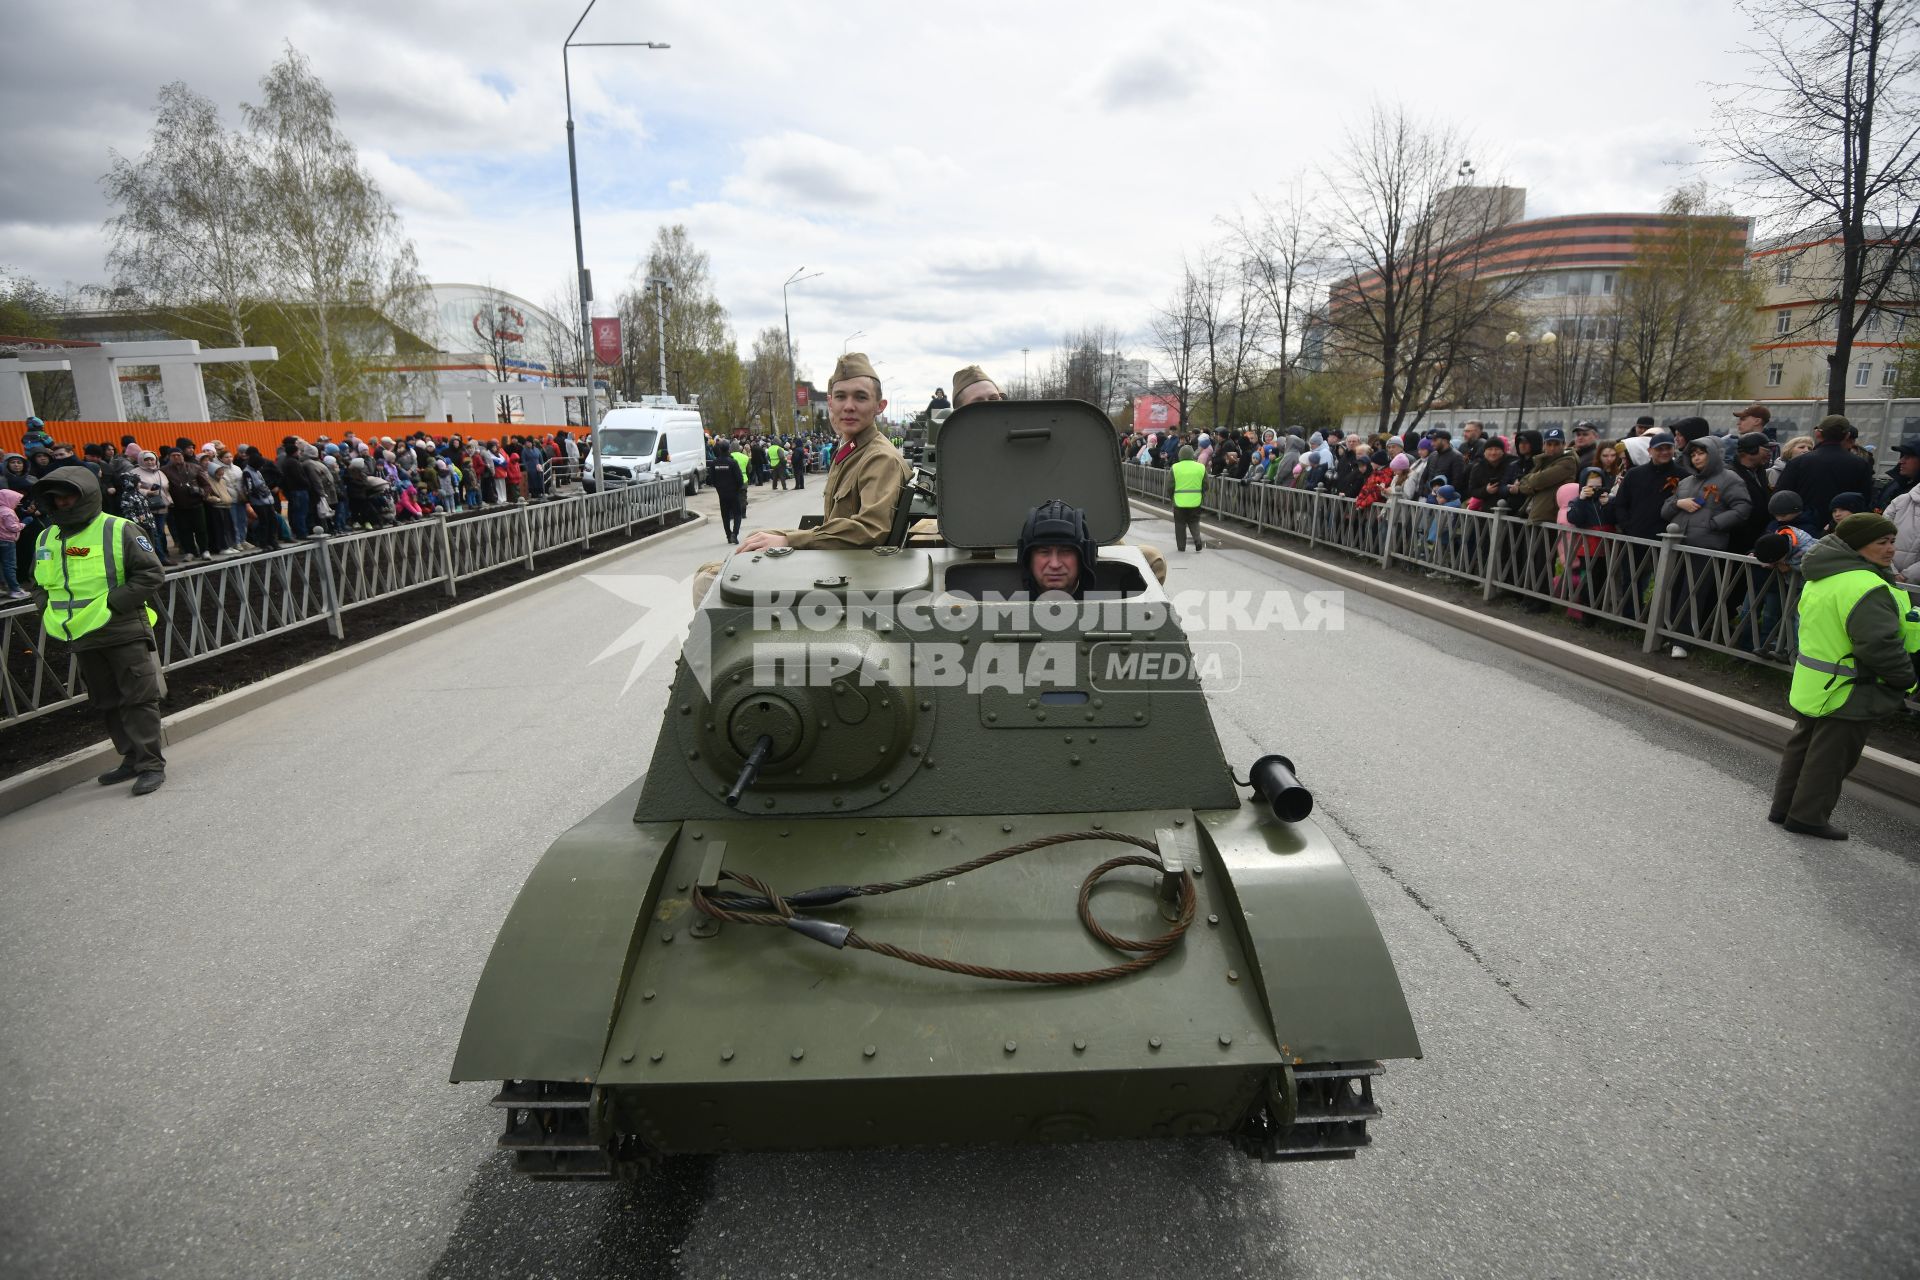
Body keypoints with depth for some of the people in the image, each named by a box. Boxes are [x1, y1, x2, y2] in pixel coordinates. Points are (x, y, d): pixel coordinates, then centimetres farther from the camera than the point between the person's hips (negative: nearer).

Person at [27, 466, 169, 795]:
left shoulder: (119, 530, -8)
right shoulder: (45, 539, 11)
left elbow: (152, 574, -12)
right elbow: (42, 585, 23)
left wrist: (113, 603, -19)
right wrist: (53, 614, 7)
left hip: (124, 632, -7)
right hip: (83, 639, 7)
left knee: (138, 700, -5)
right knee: (108, 703, 14)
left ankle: (150, 765, 0)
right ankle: (132, 759, 24)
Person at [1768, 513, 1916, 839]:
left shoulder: (1821, 578, 7)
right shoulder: (1865, 587, -25)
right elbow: (1880, 645, -28)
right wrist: (1905, 679, -13)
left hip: (1811, 686, 9)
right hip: (1847, 693, -9)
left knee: (1802, 747, 18)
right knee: (1832, 757, 3)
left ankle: (1784, 807, 27)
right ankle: (1808, 816, 12)